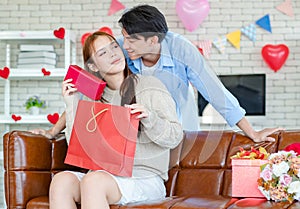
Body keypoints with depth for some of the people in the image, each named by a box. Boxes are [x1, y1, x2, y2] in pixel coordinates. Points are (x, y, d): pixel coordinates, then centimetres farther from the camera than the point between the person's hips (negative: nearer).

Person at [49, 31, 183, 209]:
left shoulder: (150, 86, 4)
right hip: (104, 175, 4)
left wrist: (149, 117, -19)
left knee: (93, 180, -33)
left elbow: (174, 137, -1)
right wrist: (72, 103, 4)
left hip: (145, 179, -4)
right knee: (61, 180, -26)